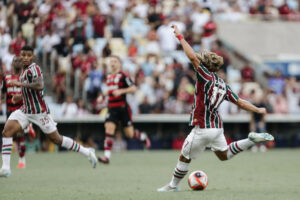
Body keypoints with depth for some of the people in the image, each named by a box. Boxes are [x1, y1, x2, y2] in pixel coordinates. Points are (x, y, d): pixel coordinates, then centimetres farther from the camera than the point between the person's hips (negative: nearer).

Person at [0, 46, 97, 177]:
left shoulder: (33, 69, -14)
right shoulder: (25, 71, 14)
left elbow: (39, 86, -33)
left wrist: (20, 84, -30)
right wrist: (20, 97, 17)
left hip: (40, 111, -8)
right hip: (25, 111, 8)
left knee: (57, 139, 0)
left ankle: (87, 152, 17)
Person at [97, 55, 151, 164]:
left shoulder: (123, 76, -7)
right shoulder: (109, 77, 14)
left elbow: (133, 88, -13)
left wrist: (121, 91, -24)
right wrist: (102, 96, 17)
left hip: (123, 108, -5)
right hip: (112, 109, 5)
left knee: (129, 133, 1)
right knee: (109, 128, -14)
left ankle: (143, 137, 36)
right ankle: (106, 156, -20)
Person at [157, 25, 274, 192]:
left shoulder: (206, 76, -13)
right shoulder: (222, 84, 9)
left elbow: (193, 57, -23)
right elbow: (240, 102, 11)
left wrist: (180, 37, -19)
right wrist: (258, 110, 23)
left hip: (203, 128, -8)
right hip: (217, 127, 8)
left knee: (184, 157, 7)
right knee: (224, 155, 24)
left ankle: (173, 186, 18)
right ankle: (253, 139, 10)